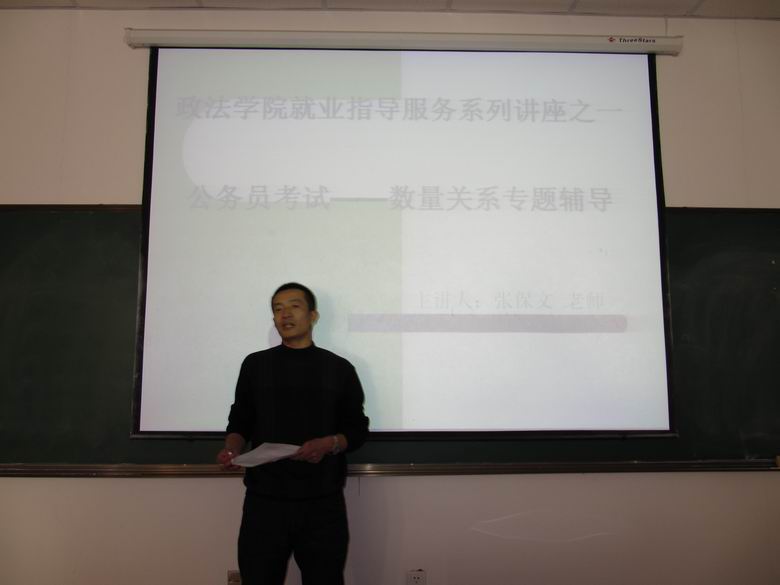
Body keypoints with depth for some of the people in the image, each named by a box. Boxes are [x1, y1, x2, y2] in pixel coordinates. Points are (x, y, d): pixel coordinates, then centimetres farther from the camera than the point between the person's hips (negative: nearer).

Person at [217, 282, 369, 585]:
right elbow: (240, 422, 11)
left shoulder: (339, 368, 4)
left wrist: (329, 444, -15)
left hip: (323, 502, -1)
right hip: (264, 500, 1)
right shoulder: (255, 364, 8)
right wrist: (231, 449, -10)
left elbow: (358, 429, 5)